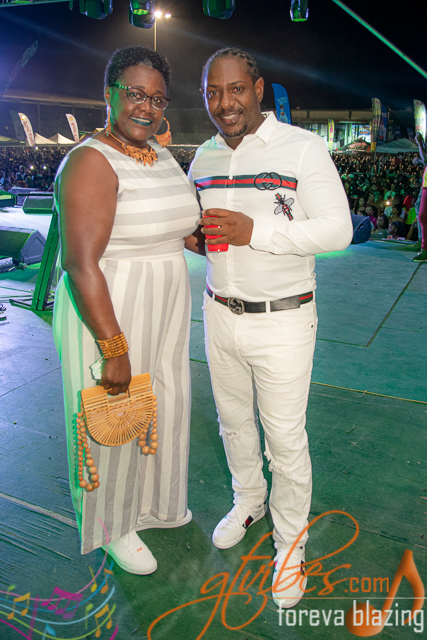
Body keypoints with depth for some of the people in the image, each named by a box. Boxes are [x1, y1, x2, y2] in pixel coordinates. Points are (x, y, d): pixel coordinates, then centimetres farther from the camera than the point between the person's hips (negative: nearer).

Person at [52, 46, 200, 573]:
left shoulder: (162, 157, 8)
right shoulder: (92, 162, -18)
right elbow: (81, 263, -26)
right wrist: (114, 348, -27)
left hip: (162, 311, 8)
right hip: (108, 314, -8)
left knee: (162, 407, 22)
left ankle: (152, 503, 48)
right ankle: (113, 526, 37)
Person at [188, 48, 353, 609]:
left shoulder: (302, 147, -10)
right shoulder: (205, 157, 8)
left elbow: (337, 229, -15)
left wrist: (255, 231, -25)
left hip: (283, 320, -5)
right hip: (220, 315, 6)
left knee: (285, 437, 5)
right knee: (233, 420, 19)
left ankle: (290, 541, 27)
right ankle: (248, 500, 45)